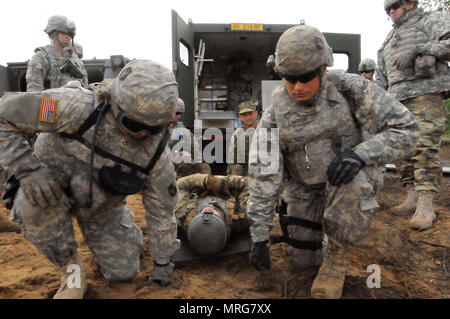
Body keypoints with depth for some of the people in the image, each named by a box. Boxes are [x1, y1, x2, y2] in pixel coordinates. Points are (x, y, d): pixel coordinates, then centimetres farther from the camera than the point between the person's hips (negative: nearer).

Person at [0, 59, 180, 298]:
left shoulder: (156, 152, -22)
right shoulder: (80, 107, -34)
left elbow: (161, 209, -9)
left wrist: (162, 263, -1)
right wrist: (26, 167, -36)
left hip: (102, 205, 2)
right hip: (54, 187, -1)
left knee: (123, 271, 1)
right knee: (36, 198, -37)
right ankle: (70, 268, -11)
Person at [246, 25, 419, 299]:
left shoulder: (350, 89, -18)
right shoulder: (275, 114, -15)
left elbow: (406, 129, -16)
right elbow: (262, 178, -16)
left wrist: (360, 153, -36)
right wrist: (259, 238, -16)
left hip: (353, 178, -2)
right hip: (305, 190, 3)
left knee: (351, 182, -38)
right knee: (302, 261, 7)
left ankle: (338, 255, -12)